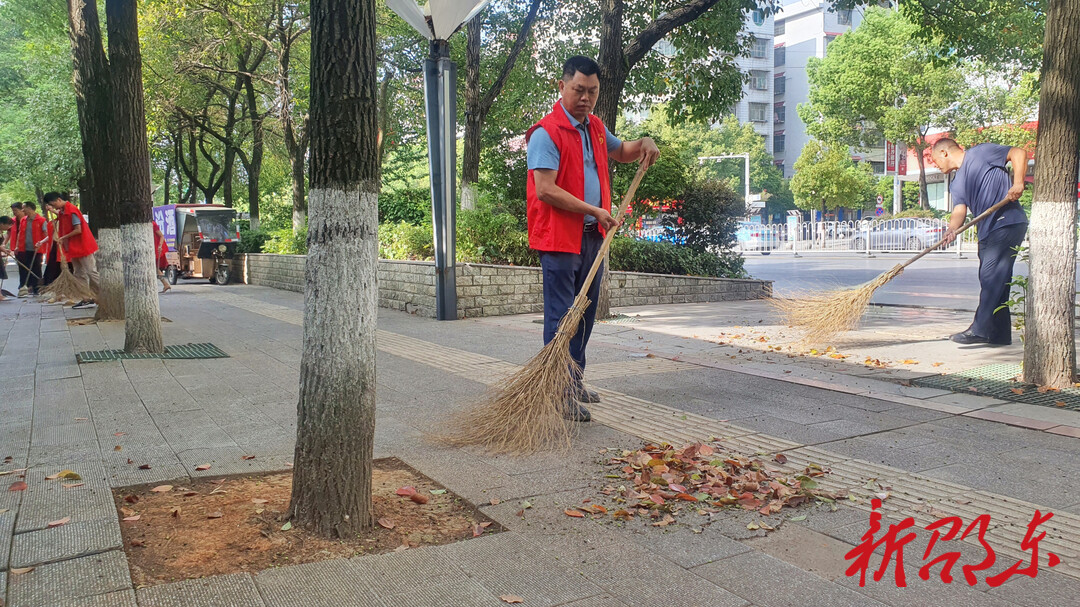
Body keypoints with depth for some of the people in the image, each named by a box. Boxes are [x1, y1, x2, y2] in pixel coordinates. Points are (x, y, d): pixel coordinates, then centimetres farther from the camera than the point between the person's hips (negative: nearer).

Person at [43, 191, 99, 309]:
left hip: (83, 246, -10)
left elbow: (78, 230, -20)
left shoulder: (72, 210, -16)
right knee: (79, 274, 9)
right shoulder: (62, 211, 12)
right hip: (73, 248, 10)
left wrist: (63, 238, -13)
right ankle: (86, 299, 12)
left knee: (91, 272, -8)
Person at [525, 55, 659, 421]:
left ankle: (575, 383, 25)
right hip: (559, 239, -8)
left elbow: (620, 152, 35)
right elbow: (545, 190, -19)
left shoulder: (595, 128, 16)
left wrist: (643, 143, 12)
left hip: (593, 237, 8)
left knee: (584, 314, 13)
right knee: (561, 318, -7)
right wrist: (594, 211, -18)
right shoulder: (546, 132, -11)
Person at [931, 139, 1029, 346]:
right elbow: (960, 210, 6)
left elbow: (1018, 153, -5)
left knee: (991, 276, -14)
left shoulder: (980, 153, 1)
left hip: (1008, 223, -9)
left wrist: (1018, 183, -19)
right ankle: (1000, 334, 14)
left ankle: (980, 330, -16)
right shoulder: (957, 182, 20)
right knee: (994, 280, 9)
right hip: (987, 232, 9)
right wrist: (952, 228, -15)